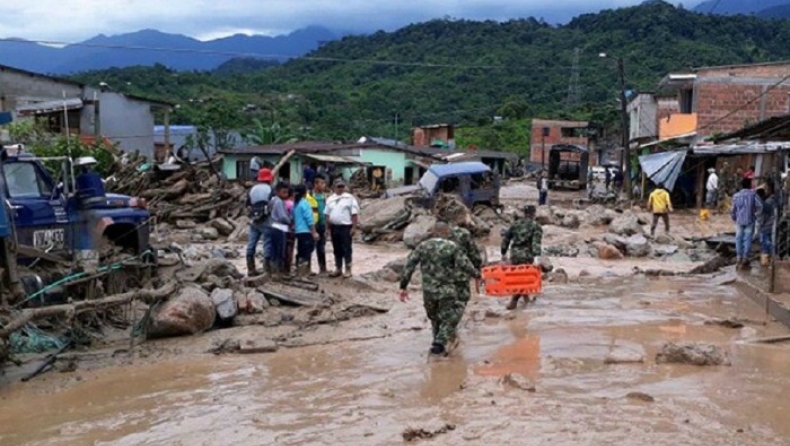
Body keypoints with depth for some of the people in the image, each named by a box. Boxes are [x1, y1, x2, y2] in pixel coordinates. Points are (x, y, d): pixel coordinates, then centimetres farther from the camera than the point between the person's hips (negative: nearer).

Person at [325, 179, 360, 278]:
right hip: (334, 227, 5)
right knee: (337, 249, 11)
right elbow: (327, 214, 15)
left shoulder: (349, 198, -4)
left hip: (346, 227, -5)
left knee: (347, 249, -3)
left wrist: (354, 227, -13)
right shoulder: (330, 199, 12)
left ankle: (348, 270, 2)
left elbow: (354, 214, -8)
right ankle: (338, 269, 19)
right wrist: (328, 227, 10)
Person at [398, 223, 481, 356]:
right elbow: (465, 266, -9)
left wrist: (403, 287, 1)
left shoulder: (422, 246, 2)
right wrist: (477, 274, 10)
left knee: (435, 318, 23)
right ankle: (438, 344, 0)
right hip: (446, 290, -4)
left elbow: (409, 266, -2)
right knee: (449, 319, 12)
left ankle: (440, 341, 36)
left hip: (428, 291, 4)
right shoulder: (453, 247, -7)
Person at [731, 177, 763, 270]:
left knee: (739, 239, 7)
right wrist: (756, 216, 5)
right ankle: (745, 260, 4)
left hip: (739, 221, 2)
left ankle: (739, 259, 8)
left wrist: (734, 219, 19)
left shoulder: (736, 196, 2)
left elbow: (733, 210, 4)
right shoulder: (753, 194, -4)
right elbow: (760, 206, -11)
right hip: (750, 221, -2)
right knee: (748, 240, 3)